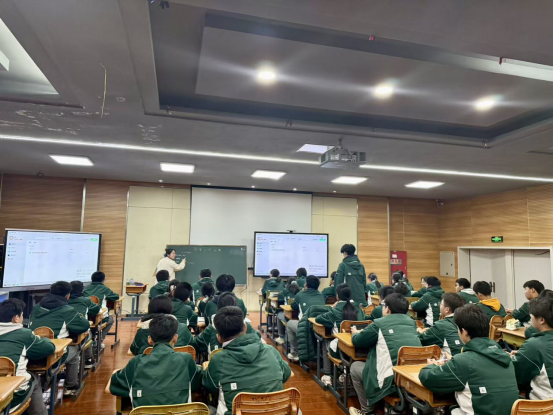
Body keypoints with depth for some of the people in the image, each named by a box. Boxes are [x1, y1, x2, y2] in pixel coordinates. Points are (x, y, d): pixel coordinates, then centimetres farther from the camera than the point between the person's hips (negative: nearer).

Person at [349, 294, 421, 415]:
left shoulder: (380, 323, -8)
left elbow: (357, 341, 5)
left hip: (392, 381, -6)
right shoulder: (411, 322, 8)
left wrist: (355, 333, 28)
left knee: (355, 367, 17)